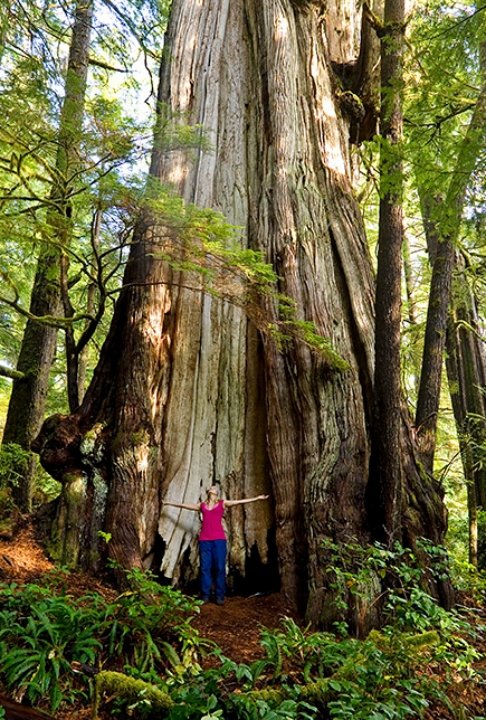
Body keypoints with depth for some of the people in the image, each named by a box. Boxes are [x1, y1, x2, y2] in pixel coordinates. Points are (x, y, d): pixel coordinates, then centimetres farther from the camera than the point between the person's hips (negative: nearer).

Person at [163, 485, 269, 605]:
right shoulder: (201, 505, 16)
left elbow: (240, 501, 5)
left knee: (219, 567, -2)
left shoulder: (222, 503, 11)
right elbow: (183, 505, 25)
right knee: (205, 568, 1)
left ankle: (220, 596, 4)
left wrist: (257, 498, -1)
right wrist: (169, 502, 31)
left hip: (219, 539, -2)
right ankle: (205, 596, 9)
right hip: (204, 540, 2)